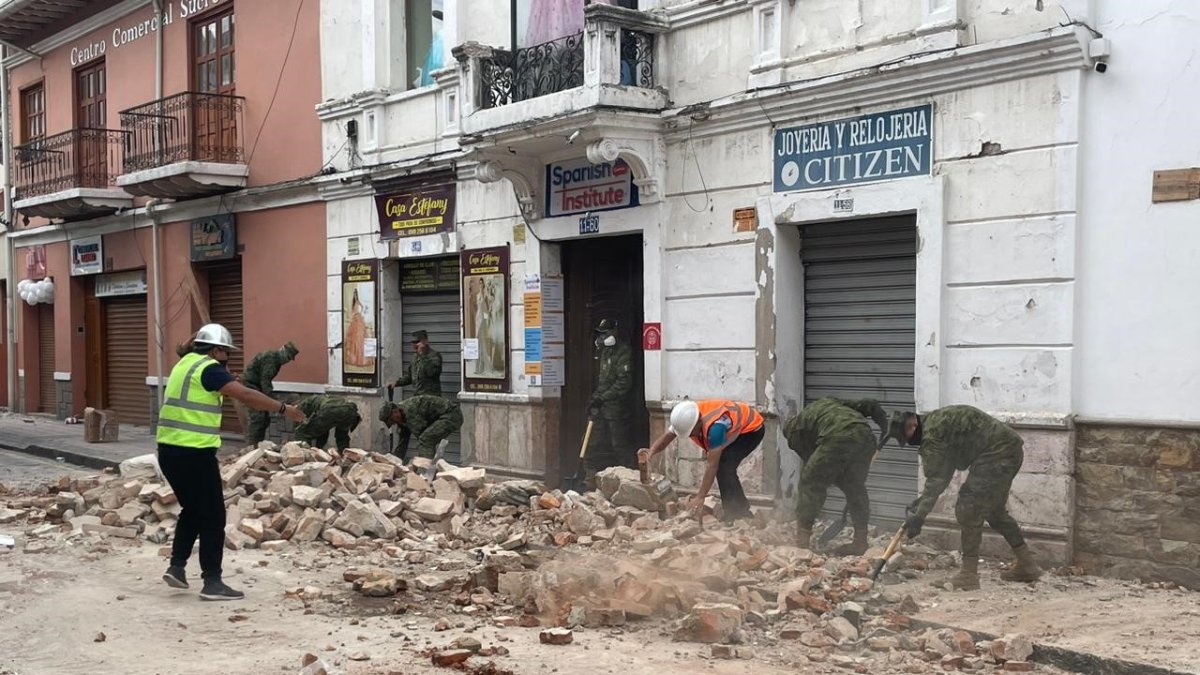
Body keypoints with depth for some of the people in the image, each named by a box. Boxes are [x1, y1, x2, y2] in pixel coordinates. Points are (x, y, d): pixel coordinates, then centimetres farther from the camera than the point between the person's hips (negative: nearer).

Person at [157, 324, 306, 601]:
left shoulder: (185, 364, 17)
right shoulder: (208, 368, -10)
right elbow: (246, 395, -18)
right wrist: (283, 408, -13)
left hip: (169, 449, 9)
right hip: (194, 453, -9)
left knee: (192, 510, 23)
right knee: (212, 517, 0)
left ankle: (176, 566, 17)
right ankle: (212, 583, 2)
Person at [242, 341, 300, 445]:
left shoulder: (276, 359, 11)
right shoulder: (270, 358, -20)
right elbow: (264, 380, -25)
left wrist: (271, 397, 12)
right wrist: (271, 399, -29)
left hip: (258, 386, 10)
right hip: (250, 385, -10)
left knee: (265, 418, 8)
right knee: (257, 417, -15)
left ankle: (260, 444, 12)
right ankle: (251, 445, -14)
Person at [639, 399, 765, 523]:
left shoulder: (715, 425, -42)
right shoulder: (687, 416, -20)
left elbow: (712, 465, -39)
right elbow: (667, 436, -20)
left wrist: (700, 497, -37)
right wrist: (652, 451, -42)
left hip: (752, 428, -9)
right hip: (735, 427, 9)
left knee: (724, 465, -23)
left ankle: (732, 513, -13)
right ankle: (742, 510, 18)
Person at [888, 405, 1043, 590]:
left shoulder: (932, 432, -15)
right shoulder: (937, 421, 16)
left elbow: (936, 480, -18)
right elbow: (941, 475, 20)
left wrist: (919, 516, -17)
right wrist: (922, 500, 15)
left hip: (997, 454, -11)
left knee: (968, 509, -8)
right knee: (995, 510, 22)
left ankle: (968, 575, -5)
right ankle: (1027, 566, 32)